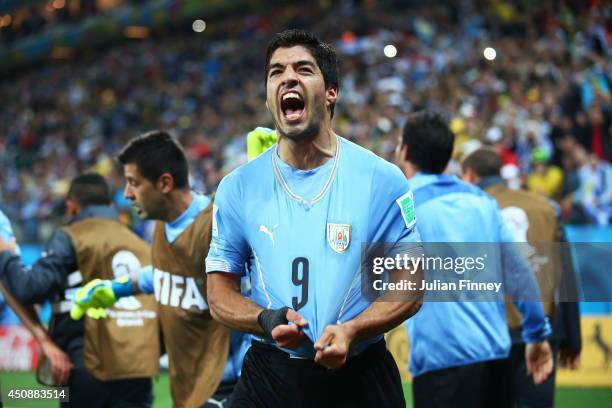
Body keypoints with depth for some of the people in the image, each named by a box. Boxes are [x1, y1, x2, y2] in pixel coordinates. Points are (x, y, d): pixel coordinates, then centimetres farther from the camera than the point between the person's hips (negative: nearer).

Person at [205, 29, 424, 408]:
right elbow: (220, 293, 6)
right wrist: (266, 320, -14)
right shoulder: (238, 187, 3)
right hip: (270, 374, 1)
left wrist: (351, 330, -18)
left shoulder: (383, 178, -3)